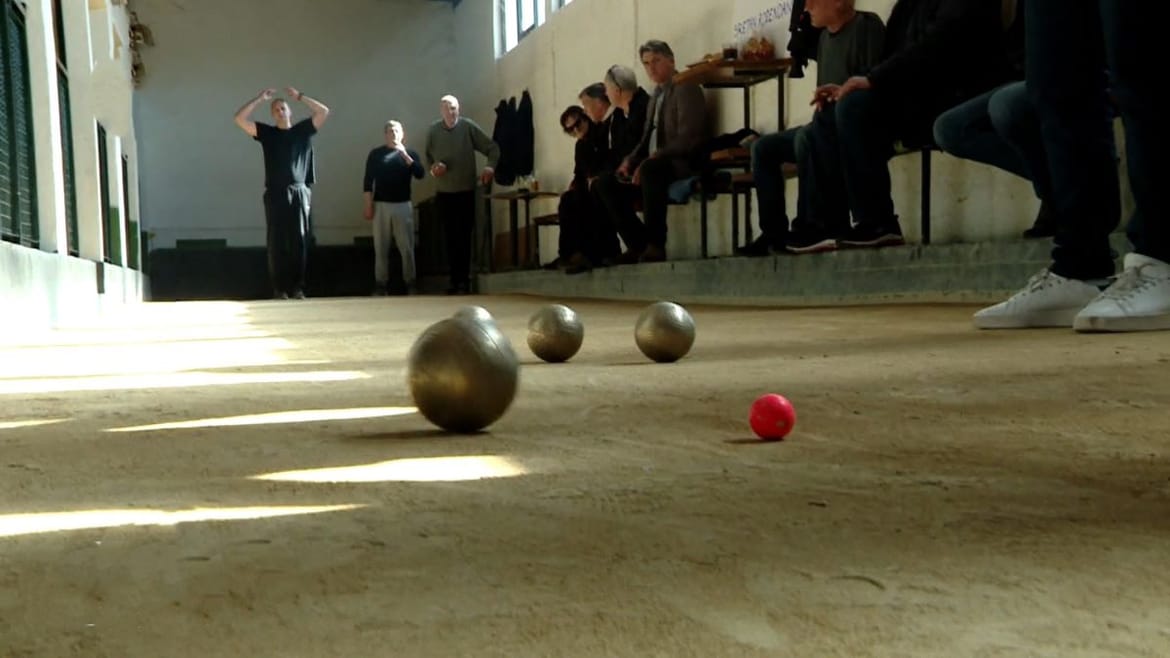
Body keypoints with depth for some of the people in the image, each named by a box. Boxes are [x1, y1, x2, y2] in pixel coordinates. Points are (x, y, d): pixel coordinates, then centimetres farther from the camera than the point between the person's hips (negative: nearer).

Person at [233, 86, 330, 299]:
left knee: (299, 241, -2)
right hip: (275, 193, 0)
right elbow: (239, 118, 3)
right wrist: (260, 98, 3)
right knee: (277, 242, 0)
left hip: (299, 193, 0)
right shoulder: (267, 132, 11)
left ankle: (297, 286, 2)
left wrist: (299, 96, 3)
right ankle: (279, 287, 3)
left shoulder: (302, 130, 11)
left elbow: (324, 111, 4)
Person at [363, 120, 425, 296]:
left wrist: (405, 155, -16)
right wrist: (368, 206, -4)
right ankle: (381, 284, 7)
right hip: (381, 205, 0)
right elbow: (367, 181, 3)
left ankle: (410, 283, 6)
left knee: (407, 247, -1)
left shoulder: (410, 153, 8)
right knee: (381, 248, 1)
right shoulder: (376, 154, 5)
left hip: (403, 205, 0)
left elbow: (420, 174, -9)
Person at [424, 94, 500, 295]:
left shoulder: (468, 127, -6)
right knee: (451, 238, 8)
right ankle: (455, 280, 16)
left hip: (466, 191, -3)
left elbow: (493, 148, -4)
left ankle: (464, 281, 4)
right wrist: (433, 167, -10)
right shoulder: (433, 130, 2)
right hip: (444, 193, 3)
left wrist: (490, 166, -20)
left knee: (464, 237, -2)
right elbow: (428, 157, 11)